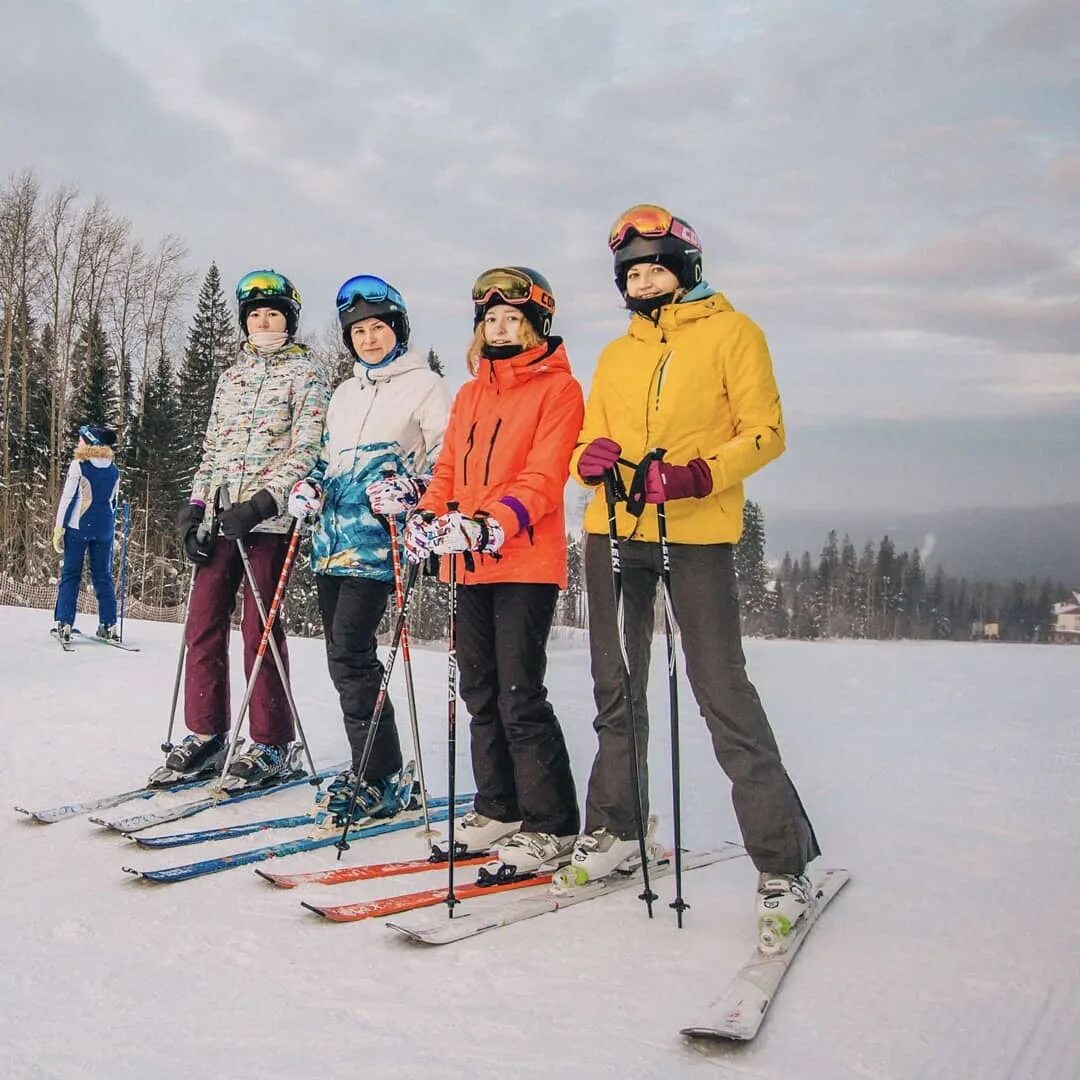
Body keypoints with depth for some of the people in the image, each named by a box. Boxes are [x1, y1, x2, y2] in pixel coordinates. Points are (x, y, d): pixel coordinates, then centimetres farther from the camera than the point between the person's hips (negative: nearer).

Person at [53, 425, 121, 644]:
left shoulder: (78, 466, -7)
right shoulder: (114, 470, 8)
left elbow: (67, 498, -8)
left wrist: (59, 528, -5)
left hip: (78, 527, -4)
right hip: (104, 530, 4)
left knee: (70, 574, 3)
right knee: (103, 575, 9)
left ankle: (64, 624, -1)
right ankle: (109, 625, 6)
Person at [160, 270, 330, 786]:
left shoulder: (306, 372, 1)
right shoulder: (231, 376, 20)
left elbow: (306, 449, -8)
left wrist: (261, 503, -19)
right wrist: (194, 506, 9)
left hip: (271, 516, -6)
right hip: (220, 516, 6)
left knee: (260, 626, -6)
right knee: (203, 621, 3)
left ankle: (271, 745, 4)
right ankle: (206, 734, 14)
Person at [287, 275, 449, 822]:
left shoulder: (424, 385, 0)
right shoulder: (344, 393, 22)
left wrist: (409, 490, -21)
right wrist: (309, 487, 9)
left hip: (376, 540, -8)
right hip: (331, 536, 8)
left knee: (350, 652, -14)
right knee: (342, 653, 7)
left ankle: (379, 780, -5)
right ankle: (371, 769, 17)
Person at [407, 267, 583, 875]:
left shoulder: (558, 389, -2)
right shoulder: (470, 395, 20)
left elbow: (543, 477, -13)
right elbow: (449, 470, 17)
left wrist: (495, 524, -28)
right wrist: (428, 517, -2)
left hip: (526, 563, -7)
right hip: (471, 564, 7)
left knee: (520, 697, -9)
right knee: (482, 694, 12)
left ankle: (552, 826, 3)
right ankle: (498, 810, 25)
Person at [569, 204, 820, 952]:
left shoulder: (731, 332, 3)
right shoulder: (615, 356, 18)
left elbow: (766, 432, -4)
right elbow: (589, 444, 17)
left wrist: (699, 475, -21)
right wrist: (592, 458, -8)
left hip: (697, 533, -5)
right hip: (613, 530, 5)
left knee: (721, 688, -8)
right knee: (617, 687, 11)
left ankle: (782, 859, 1)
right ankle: (617, 830, 25)